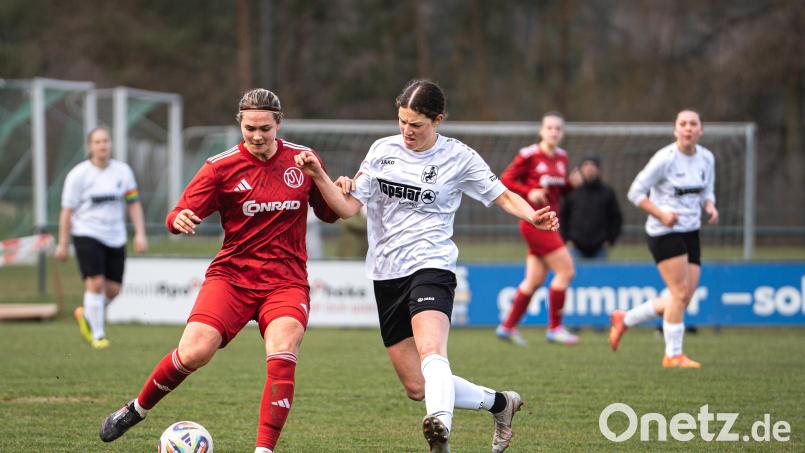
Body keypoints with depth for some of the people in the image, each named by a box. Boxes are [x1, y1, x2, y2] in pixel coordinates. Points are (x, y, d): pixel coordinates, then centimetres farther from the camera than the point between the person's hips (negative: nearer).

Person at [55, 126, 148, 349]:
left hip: (115, 238, 4)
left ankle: (86, 315, 30)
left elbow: (134, 204, 8)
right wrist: (63, 244, -2)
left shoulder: (123, 171, 5)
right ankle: (97, 335, -4)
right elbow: (67, 210, -2)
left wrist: (140, 234, -3)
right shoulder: (78, 174, -5)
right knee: (96, 283, -15)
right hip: (87, 234, -4)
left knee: (113, 290, 1)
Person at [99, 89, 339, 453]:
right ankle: (137, 409, 11)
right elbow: (179, 216, -4)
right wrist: (179, 220, -28)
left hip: (286, 282, 1)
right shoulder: (222, 166, -2)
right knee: (193, 352, -17)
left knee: (282, 353, -26)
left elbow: (328, 214, 16)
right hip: (231, 275, -1)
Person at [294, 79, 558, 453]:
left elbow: (502, 196, 7)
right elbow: (348, 207, 8)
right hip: (386, 274, 5)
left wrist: (533, 217, -14)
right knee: (417, 387, 6)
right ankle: (499, 403, 27)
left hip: (430, 266, -5)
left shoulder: (459, 157, 0)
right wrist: (319, 176, -10)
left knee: (431, 352, -34)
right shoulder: (383, 150, 9)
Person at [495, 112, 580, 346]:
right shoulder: (529, 155, -10)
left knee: (535, 279, 11)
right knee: (565, 270, -12)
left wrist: (572, 183, -1)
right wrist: (529, 192, -21)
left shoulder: (561, 157, 11)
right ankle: (555, 328, -3)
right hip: (535, 222, -8)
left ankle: (508, 326, 22)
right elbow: (505, 180, -7)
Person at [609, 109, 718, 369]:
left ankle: (624, 319, 22)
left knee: (684, 297, 4)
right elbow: (636, 193, -8)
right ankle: (673, 355, -2)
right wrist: (661, 214, -19)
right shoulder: (665, 159, -13)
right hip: (664, 233, -7)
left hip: (691, 231, 7)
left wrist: (710, 207, -3)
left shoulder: (707, 159, 7)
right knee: (680, 292, -13)